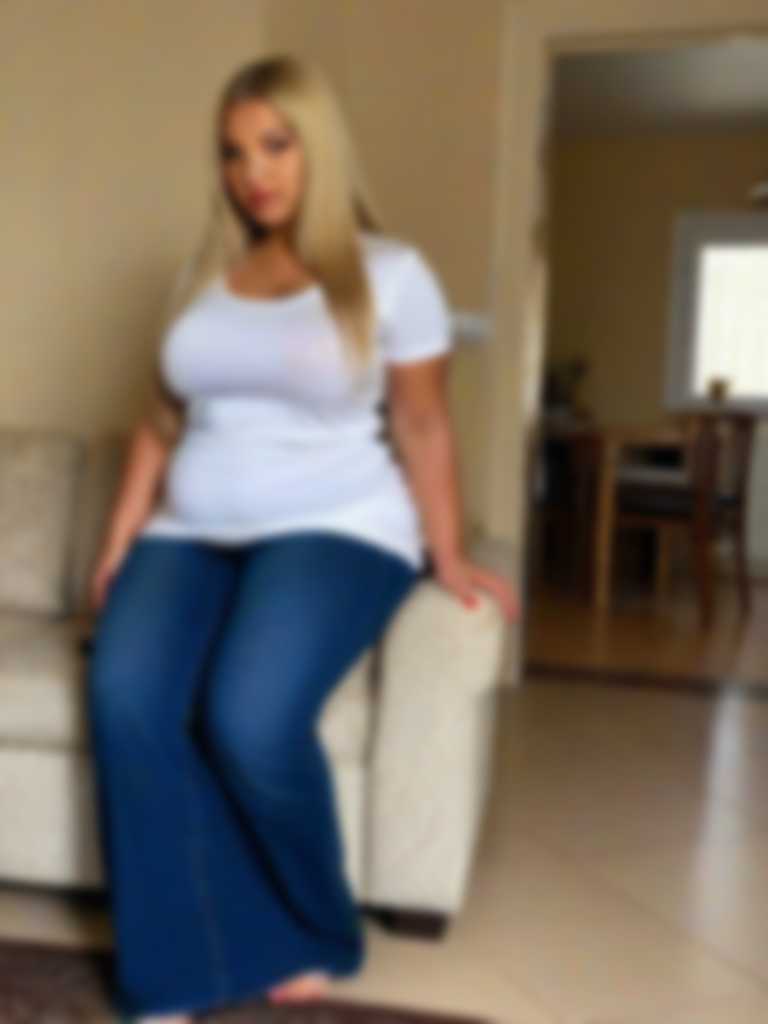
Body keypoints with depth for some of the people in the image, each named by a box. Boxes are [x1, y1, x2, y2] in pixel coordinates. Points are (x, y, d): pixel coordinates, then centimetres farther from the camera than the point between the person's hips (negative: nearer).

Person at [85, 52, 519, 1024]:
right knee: (125, 699, -25)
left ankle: (314, 933, -1)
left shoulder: (390, 272, 1)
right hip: (191, 534, 5)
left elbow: (422, 424, -1)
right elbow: (161, 421, 16)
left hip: (335, 531, -4)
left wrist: (448, 557, -8)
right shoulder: (202, 275, 16)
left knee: (252, 718, -30)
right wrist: (118, 543, 8)